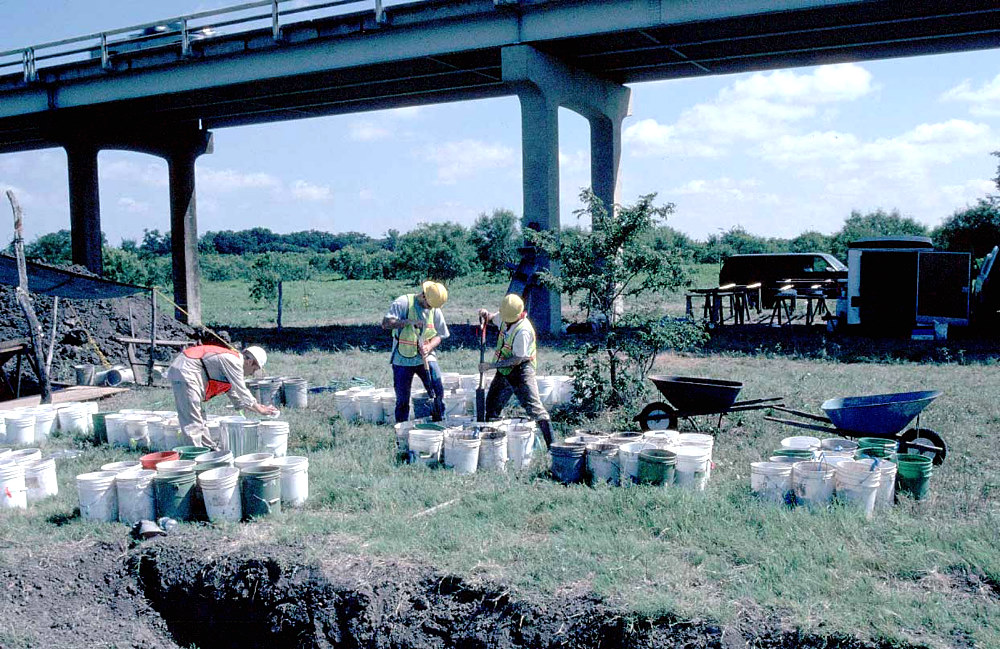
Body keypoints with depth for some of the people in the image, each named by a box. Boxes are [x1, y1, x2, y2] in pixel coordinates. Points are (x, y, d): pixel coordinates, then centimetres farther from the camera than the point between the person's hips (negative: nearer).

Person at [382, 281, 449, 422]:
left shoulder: (435, 310, 5)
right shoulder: (403, 302, -9)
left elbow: (439, 335, 10)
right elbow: (386, 323, -17)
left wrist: (429, 347, -11)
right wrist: (409, 322, -27)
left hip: (425, 357, 3)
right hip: (403, 359, -3)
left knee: (438, 390, -11)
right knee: (402, 399, 4)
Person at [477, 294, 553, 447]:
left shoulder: (523, 331, -27)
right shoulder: (504, 317, -3)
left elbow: (517, 360, -26)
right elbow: (493, 318, 22)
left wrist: (490, 366, -23)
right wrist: (485, 314, -4)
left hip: (521, 372, -8)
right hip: (504, 371, 8)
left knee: (534, 408, -10)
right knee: (492, 405, 15)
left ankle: (552, 444, -6)